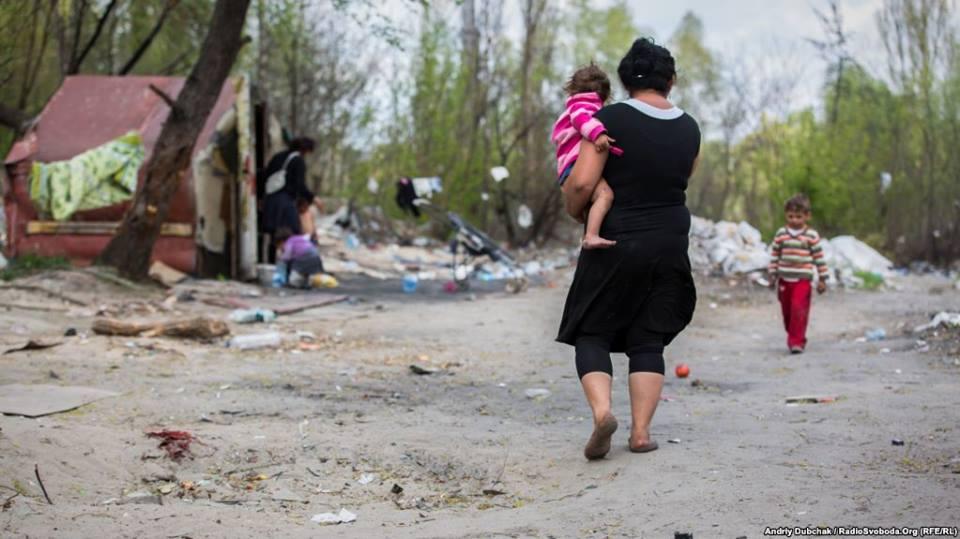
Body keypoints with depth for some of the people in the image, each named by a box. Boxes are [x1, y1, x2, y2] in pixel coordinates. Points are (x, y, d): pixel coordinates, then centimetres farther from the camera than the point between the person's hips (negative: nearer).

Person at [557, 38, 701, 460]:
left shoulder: (611, 118, -13)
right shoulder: (689, 129, 3)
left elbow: (582, 183, -18)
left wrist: (573, 211, 2)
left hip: (615, 243, -4)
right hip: (669, 246, 4)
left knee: (592, 333, 9)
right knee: (648, 341, 12)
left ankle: (602, 410, -14)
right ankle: (641, 432, 4)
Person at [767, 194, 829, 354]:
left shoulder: (811, 236, -4)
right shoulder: (780, 234, 2)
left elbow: (819, 258, 0)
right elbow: (774, 255, 8)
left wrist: (822, 280, 0)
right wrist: (772, 276, 6)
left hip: (803, 280, -3)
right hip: (784, 280, 3)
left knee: (799, 310, -16)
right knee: (787, 311, 12)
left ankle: (796, 342, -14)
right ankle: (794, 337, 31)